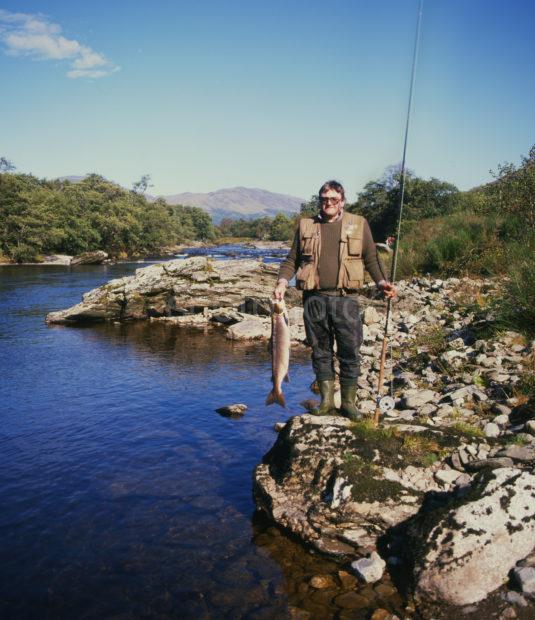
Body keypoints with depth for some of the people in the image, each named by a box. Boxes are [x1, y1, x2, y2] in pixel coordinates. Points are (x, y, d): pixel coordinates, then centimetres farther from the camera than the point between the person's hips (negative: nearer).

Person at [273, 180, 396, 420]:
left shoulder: (358, 224, 8)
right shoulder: (306, 225, 11)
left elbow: (371, 258, 11)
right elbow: (292, 259, 12)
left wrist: (382, 281, -4)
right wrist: (282, 282, -3)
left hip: (345, 299, -1)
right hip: (314, 299, 1)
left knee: (349, 352, 1)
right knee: (321, 351, 8)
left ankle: (349, 402, 14)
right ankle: (327, 400, 19)